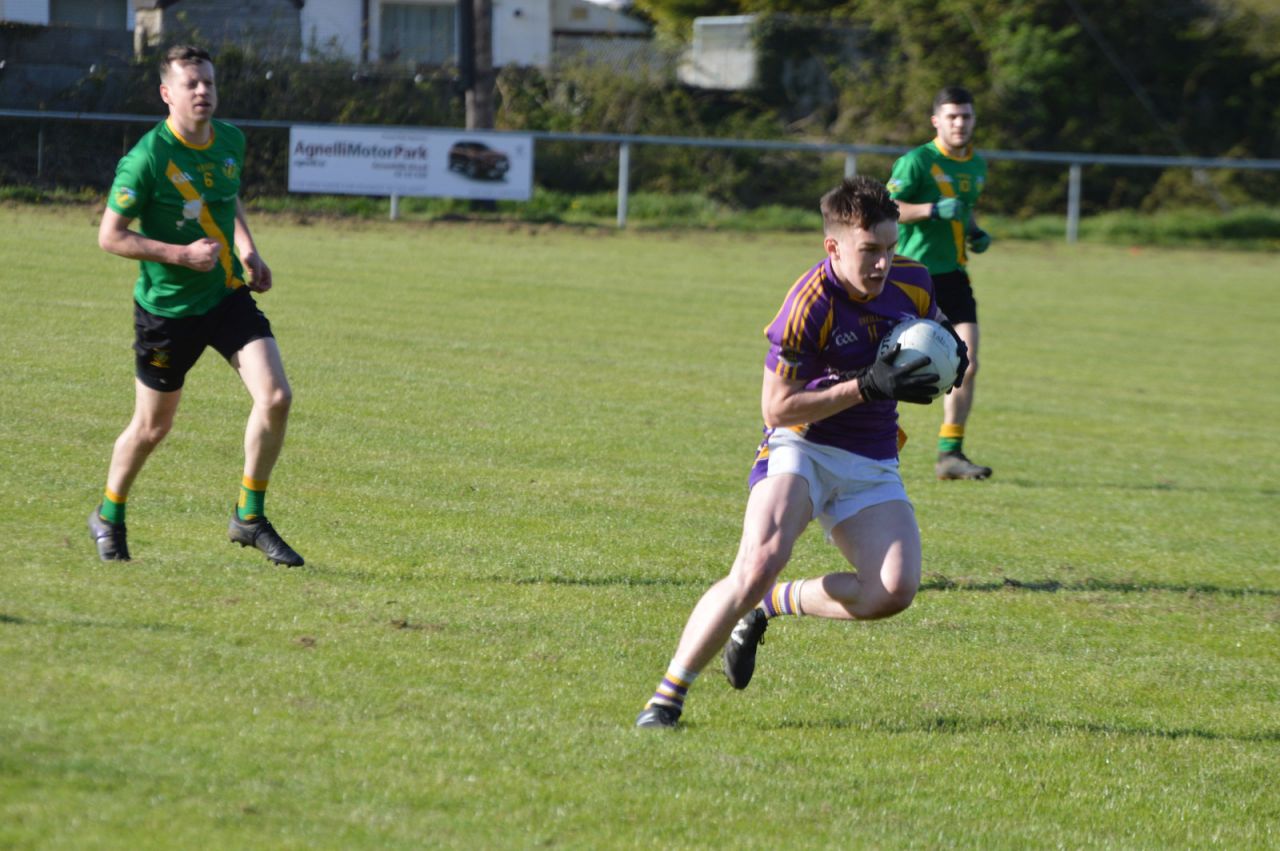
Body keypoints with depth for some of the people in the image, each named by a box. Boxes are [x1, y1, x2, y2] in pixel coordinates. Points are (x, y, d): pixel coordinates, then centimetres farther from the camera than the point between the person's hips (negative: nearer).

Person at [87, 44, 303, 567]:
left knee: (275, 397, -13)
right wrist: (183, 255, -23)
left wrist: (248, 250, 6)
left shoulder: (231, 141, 1)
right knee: (153, 426, 8)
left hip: (228, 295, 5)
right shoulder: (147, 159, -19)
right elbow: (110, 236, -16)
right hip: (167, 306, -5)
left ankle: (250, 518, 3)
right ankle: (109, 518, 35)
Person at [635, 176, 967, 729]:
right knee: (758, 565, -28)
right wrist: (867, 387, -26)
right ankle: (668, 694, -15)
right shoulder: (810, 304, -21)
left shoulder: (913, 284, -3)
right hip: (802, 449, -5)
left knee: (894, 591, -16)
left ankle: (772, 604, 10)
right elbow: (777, 408, -18)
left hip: (873, 465, 5)